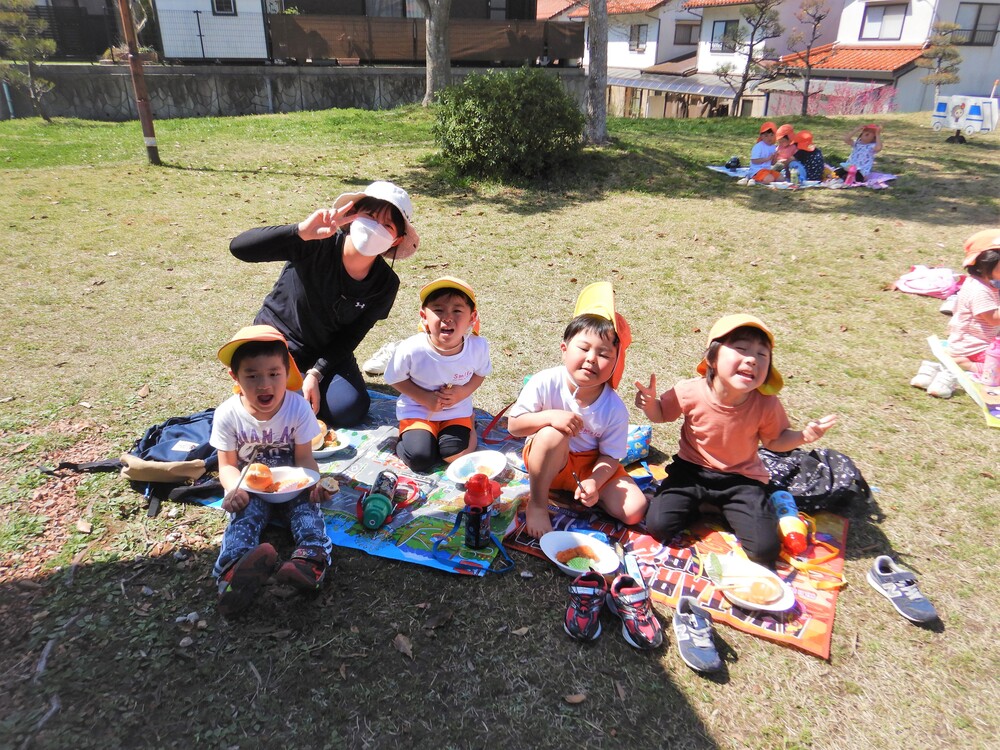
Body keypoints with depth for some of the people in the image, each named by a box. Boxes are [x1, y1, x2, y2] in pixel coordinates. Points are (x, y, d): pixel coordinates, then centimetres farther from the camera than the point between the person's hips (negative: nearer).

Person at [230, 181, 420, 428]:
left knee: (349, 411, -15)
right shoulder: (317, 244, -27)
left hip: (329, 352, 3)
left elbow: (351, 335, -8)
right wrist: (301, 231, -51)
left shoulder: (385, 283, -15)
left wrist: (316, 373, -20)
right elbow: (239, 247, -36)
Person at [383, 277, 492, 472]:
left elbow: (481, 373, 1)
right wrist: (424, 398, -20)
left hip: (457, 410, 2)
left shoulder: (478, 347, -20)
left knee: (455, 455, -16)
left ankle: (468, 424, 14)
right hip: (417, 411, -2)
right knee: (420, 459, -21)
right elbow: (396, 379, -8)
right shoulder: (411, 350, -26)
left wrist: (464, 391, -18)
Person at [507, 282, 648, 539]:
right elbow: (513, 425, -17)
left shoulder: (615, 409, -18)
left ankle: (581, 491, 9)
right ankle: (537, 504, -17)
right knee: (553, 433, -37)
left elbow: (610, 456, -11)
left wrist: (594, 482, -31)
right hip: (549, 460, -2)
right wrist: (548, 416, -35)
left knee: (633, 510, -16)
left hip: (591, 464, 2)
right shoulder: (545, 383, -22)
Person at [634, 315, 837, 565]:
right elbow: (662, 414, -1)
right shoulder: (690, 392, -22)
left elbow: (774, 441, 0)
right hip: (691, 470, 0)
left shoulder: (766, 404, -19)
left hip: (741, 478, 1)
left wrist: (802, 436, -21)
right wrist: (649, 403, -24)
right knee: (659, 526, -16)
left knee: (765, 549, -12)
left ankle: (724, 507, 15)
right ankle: (697, 504, 14)